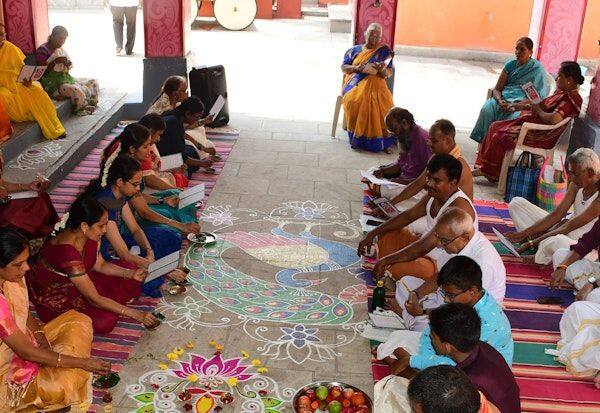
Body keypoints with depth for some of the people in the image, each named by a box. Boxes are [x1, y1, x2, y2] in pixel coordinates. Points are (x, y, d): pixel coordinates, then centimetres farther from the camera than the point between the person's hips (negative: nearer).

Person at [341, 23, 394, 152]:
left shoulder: (384, 51, 15)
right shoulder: (355, 50, 17)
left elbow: (388, 74, 8)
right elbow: (344, 67, 9)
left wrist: (383, 69, -16)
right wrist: (361, 68, -7)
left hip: (375, 83, 0)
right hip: (355, 83, 0)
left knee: (381, 102, -34)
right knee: (354, 100, -35)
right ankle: (358, 136, -25)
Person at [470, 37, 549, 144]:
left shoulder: (537, 69, -1)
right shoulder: (510, 65, 12)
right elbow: (497, 89, 9)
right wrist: (500, 101, -15)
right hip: (504, 98, 4)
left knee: (514, 117, -37)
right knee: (486, 110, -28)